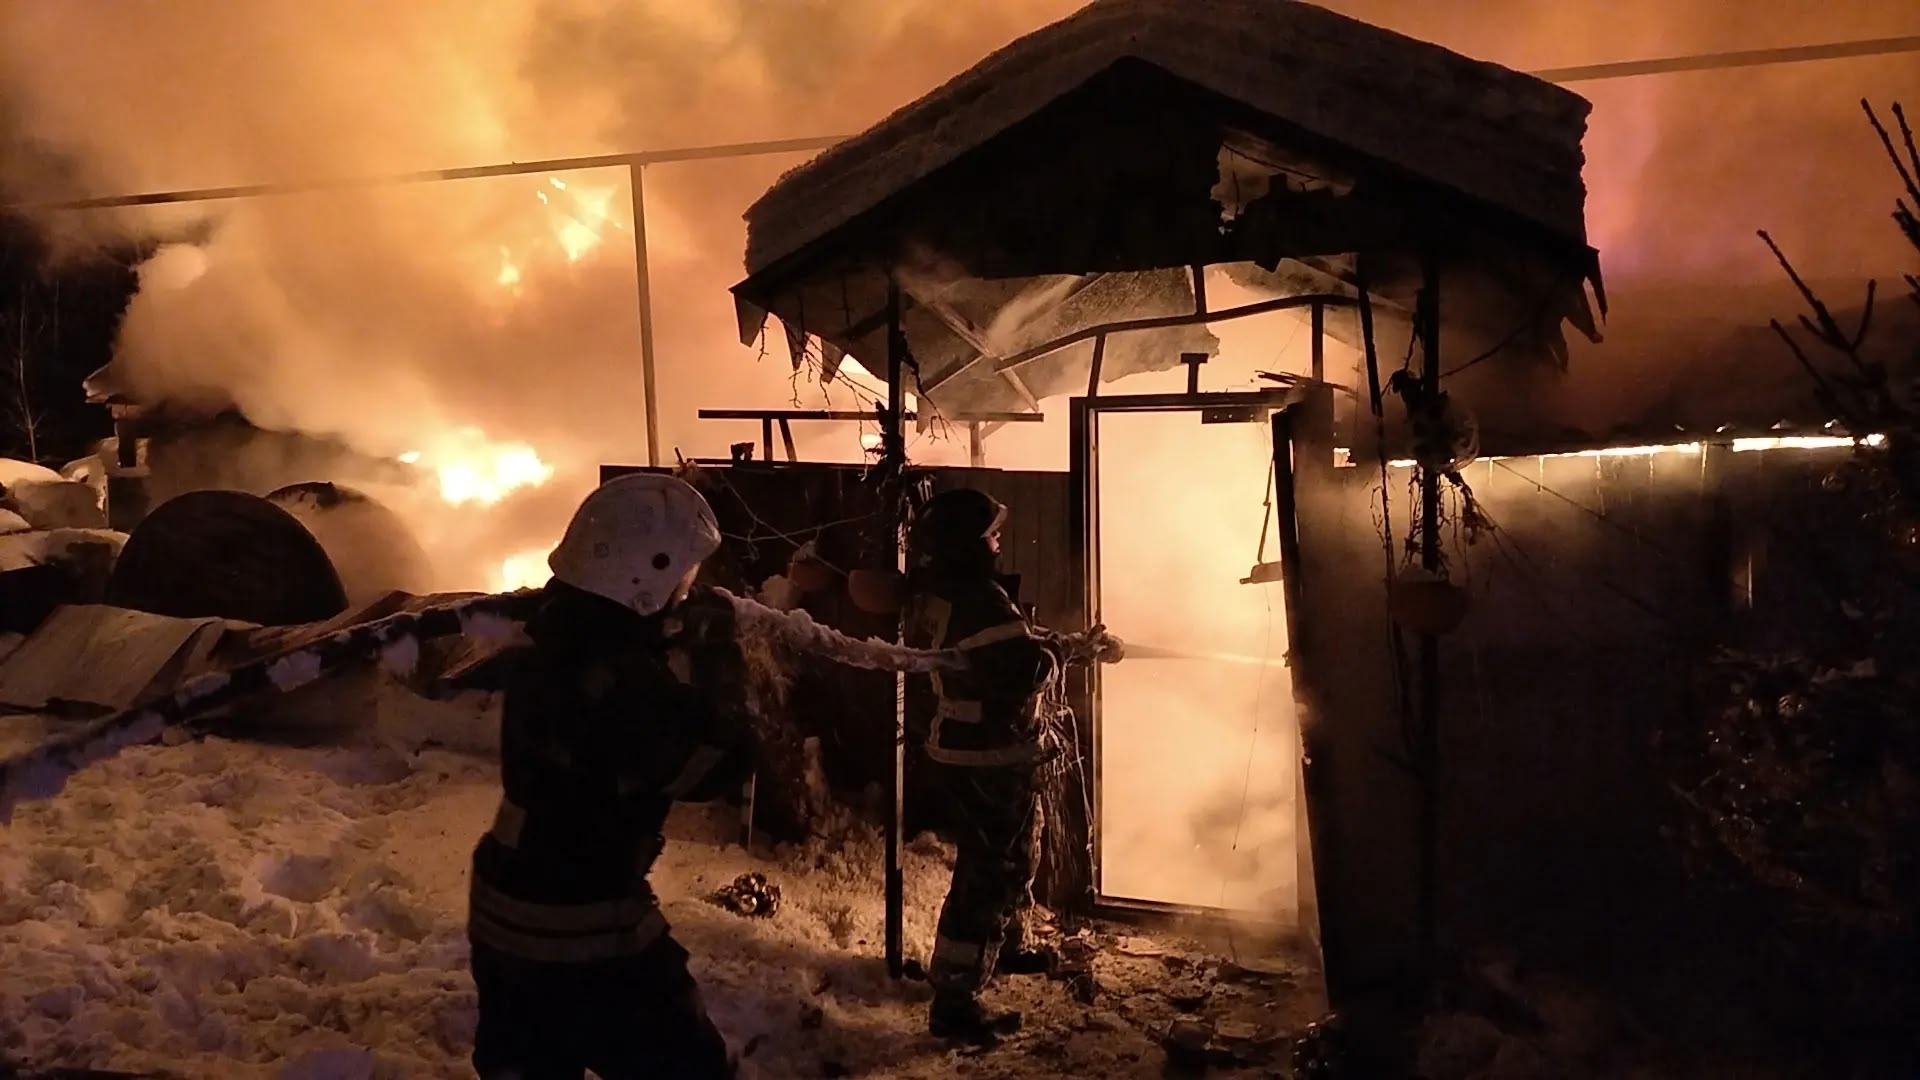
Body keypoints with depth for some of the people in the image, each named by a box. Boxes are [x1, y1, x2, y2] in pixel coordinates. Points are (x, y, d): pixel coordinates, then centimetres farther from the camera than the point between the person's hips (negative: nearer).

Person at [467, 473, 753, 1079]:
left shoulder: (558, 637, 0)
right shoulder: (618, 677, -28)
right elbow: (722, 763, -18)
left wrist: (677, 644, 4)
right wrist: (716, 655, -9)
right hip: (581, 935, -9)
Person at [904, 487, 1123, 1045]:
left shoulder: (941, 592, 8)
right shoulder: (978, 600, -25)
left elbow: (1016, 644, 16)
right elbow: (1027, 666, -28)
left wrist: (1084, 644, 16)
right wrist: (1069, 648, -7)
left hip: (965, 747, 11)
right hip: (993, 757, -11)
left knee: (1014, 853, 28)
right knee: (990, 872, -4)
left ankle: (1009, 945, 48)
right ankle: (955, 1001, 0)